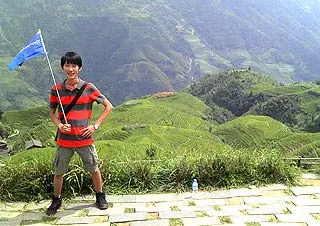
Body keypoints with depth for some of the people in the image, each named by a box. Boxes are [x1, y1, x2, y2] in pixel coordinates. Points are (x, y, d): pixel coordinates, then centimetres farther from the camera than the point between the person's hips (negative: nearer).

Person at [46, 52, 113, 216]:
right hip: (64, 140, 2)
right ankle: (56, 200, 33)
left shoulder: (88, 88, -8)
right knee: (58, 172, 11)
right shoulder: (56, 90, -2)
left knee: (94, 170, 11)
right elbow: (52, 112, 12)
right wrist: (59, 124, -9)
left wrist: (95, 125, -6)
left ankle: (100, 196, 34)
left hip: (85, 139, -1)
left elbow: (108, 106, 0)